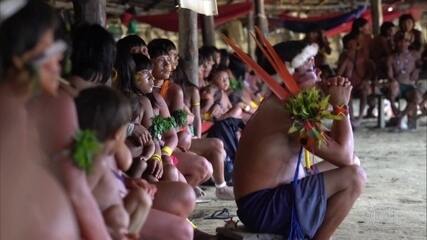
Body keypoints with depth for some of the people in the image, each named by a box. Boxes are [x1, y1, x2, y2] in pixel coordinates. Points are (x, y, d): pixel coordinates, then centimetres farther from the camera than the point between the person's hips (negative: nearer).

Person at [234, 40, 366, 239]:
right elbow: (344, 156, -19)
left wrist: (337, 104, -1)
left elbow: (334, 146, 13)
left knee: (347, 167, 18)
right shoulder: (289, 111, -20)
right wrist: (341, 105, -11)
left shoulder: (281, 104, 11)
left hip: (272, 195, 10)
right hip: (262, 207, -10)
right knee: (354, 176, -17)